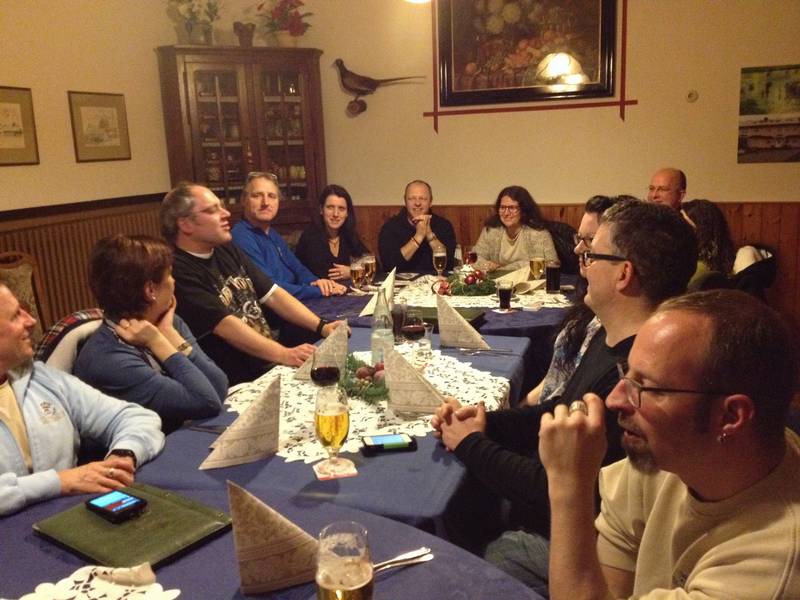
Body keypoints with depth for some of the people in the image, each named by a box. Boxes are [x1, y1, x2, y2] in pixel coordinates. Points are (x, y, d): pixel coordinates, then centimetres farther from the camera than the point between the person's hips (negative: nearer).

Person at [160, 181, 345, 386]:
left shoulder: (227, 251, 13)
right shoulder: (178, 272, -16)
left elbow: (272, 294, 12)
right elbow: (225, 325, -22)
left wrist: (322, 327, 1)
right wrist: (284, 355, -28)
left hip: (268, 365, 8)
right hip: (237, 385, -8)